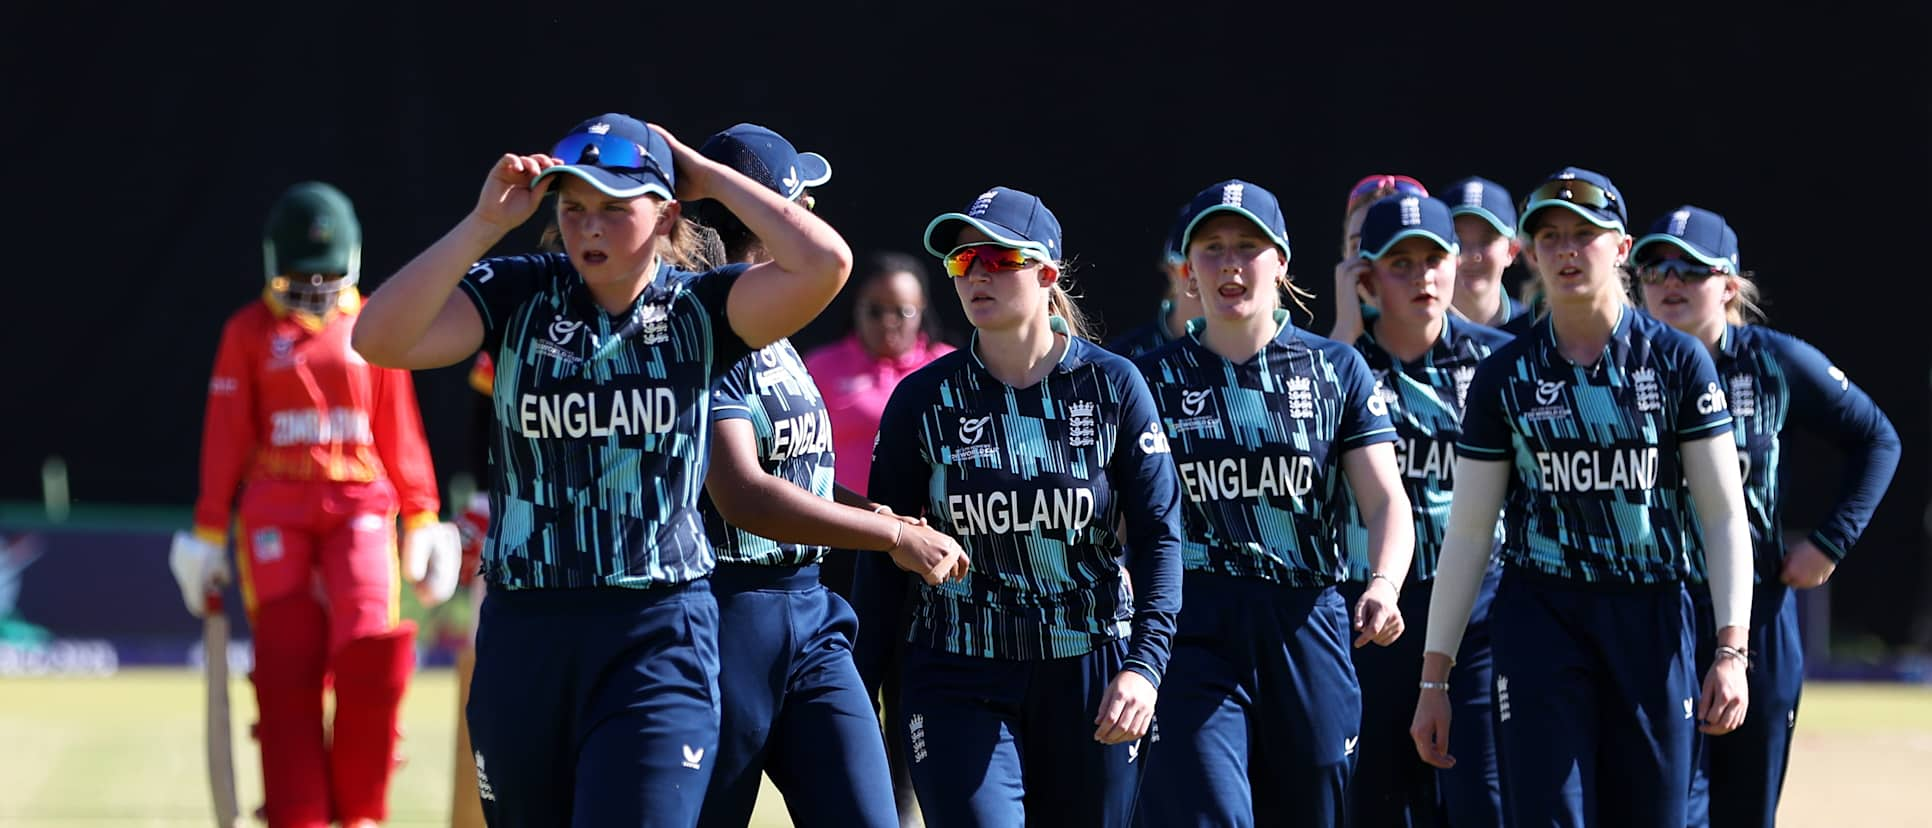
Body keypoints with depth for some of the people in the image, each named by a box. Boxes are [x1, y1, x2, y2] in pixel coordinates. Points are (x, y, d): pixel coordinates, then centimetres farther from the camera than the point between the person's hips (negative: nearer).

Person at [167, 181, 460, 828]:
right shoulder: (249, 332, 8)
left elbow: (400, 429, 14)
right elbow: (226, 437, 7)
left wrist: (421, 517, 10)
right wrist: (210, 532, 5)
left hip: (360, 504, 0)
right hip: (276, 508, 0)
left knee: (369, 654, -16)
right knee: (286, 674, -6)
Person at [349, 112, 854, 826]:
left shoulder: (697, 308, 1)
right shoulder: (518, 294, 3)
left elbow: (823, 263, -16)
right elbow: (379, 339, -10)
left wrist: (709, 178, -5)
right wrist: (485, 223, -13)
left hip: (659, 634, -3)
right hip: (523, 631, 3)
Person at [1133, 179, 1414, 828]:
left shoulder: (1336, 370, 8)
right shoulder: (1155, 380, 8)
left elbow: (1386, 500, 1)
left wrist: (1384, 585, -19)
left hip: (1307, 628, 2)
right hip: (1194, 629, -2)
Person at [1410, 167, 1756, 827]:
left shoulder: (1677, 361, 2)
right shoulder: (1505, 376, 4)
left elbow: (1723, 515, 0)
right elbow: (1468, 534, 6)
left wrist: (1731, 650, -10)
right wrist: (1434, 676, 3)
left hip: (1652, 618, 0)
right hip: (1540, 618, 0)